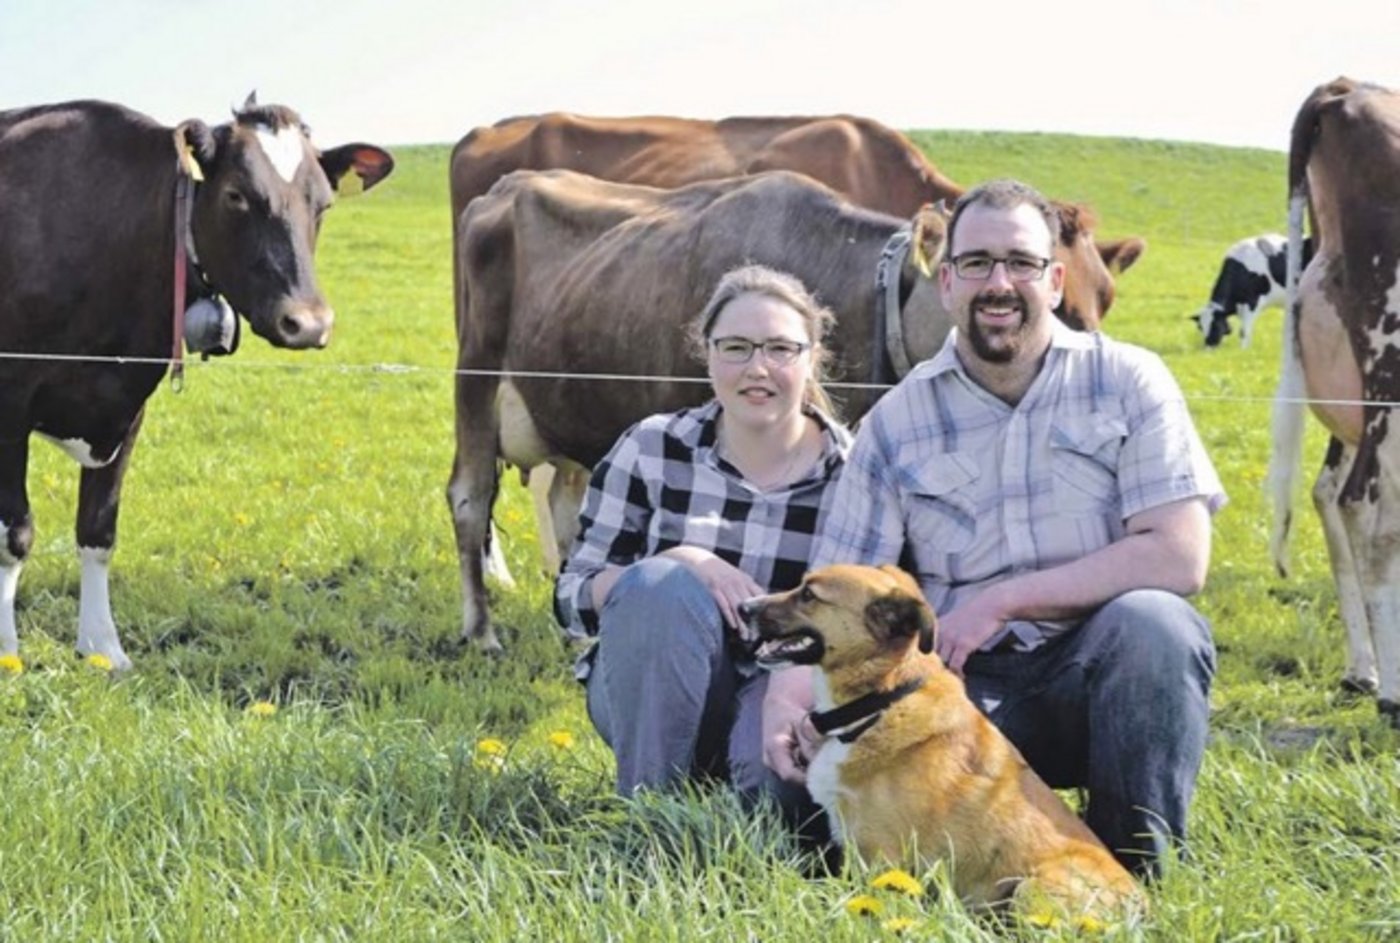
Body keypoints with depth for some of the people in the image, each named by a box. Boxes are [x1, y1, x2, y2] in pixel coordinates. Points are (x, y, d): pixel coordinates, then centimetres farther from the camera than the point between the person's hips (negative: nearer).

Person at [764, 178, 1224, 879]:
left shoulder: (1128, 382, 0)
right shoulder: (895, 422, 6)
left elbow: (1179, 558, -11)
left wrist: (1002, 599, -15)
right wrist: (789, 686, -19)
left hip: (1104, 671, 0)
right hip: (970, 688, 0)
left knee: (1151, 621, -35)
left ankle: (1133, 873, -15)